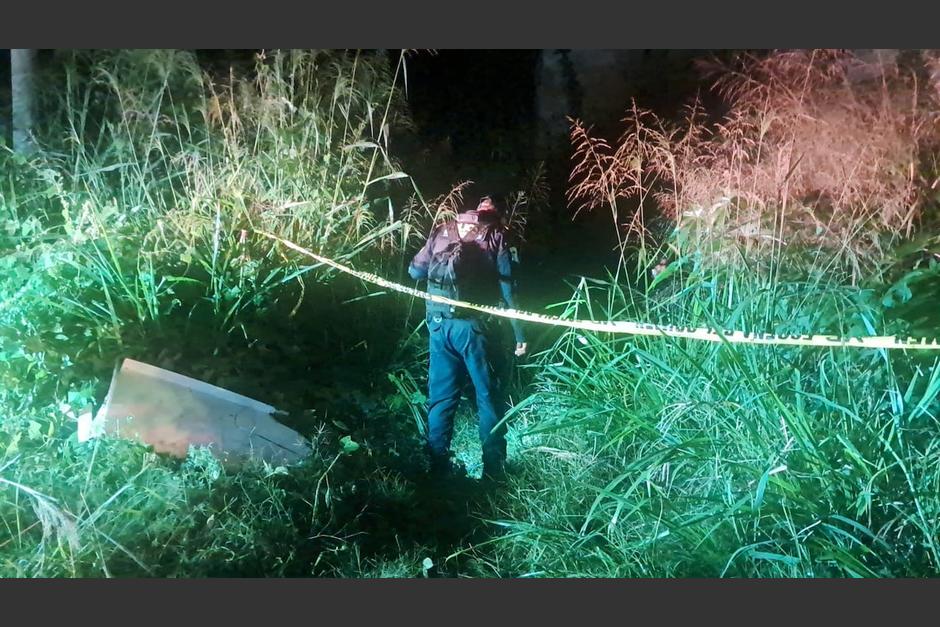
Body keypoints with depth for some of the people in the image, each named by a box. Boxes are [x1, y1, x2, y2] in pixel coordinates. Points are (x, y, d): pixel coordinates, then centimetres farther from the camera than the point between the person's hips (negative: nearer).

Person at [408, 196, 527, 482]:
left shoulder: (441, 233, 11)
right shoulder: (495, 239, 2)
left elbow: (414, 271, 13)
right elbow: (508, 290, -2)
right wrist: (519, 334, 1)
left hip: (439, 325, 3)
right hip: (473, 326, -3)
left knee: (441, 397, 11)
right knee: (489, 397, 6)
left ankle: (438, 467, 12)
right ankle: (493, 471, 6)